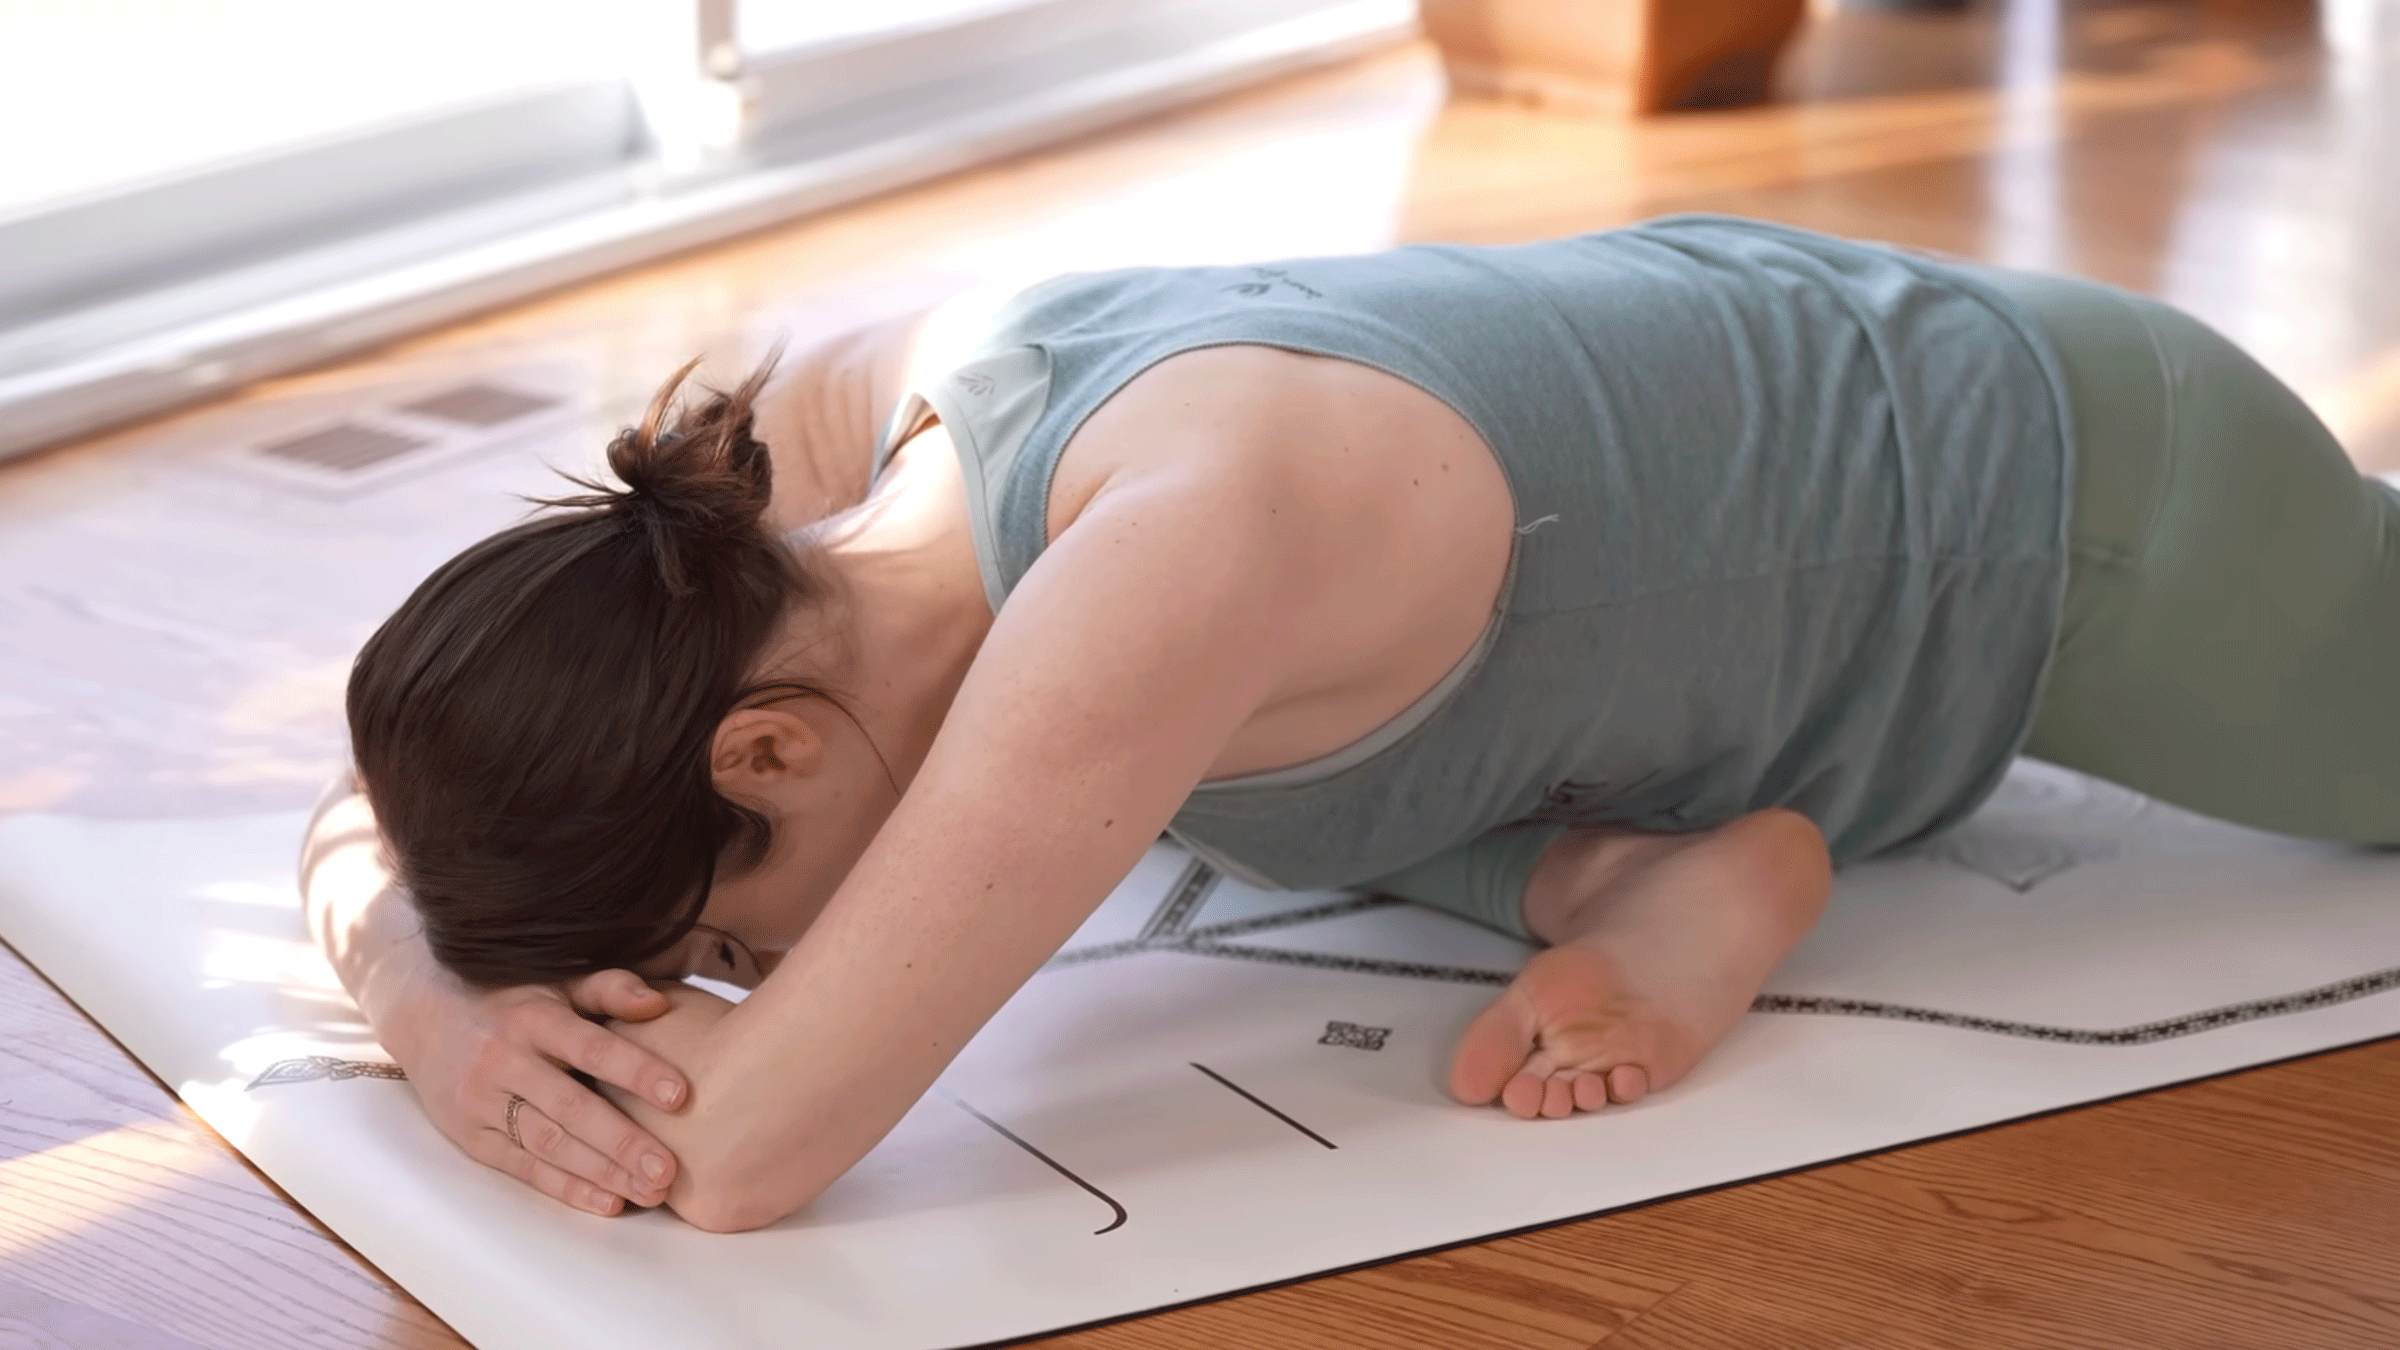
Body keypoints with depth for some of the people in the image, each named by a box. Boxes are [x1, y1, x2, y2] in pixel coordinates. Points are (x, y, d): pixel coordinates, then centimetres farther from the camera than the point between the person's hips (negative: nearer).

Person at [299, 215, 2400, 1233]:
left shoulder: (1193, 542, -49)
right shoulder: (830, 438, -25)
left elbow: (746, 1149, -50)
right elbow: (365, 837, -13)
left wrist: (561, 978, -31)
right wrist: (445, 1013, -34)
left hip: (2028, 484, -5)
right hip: (1716, 386, 6)